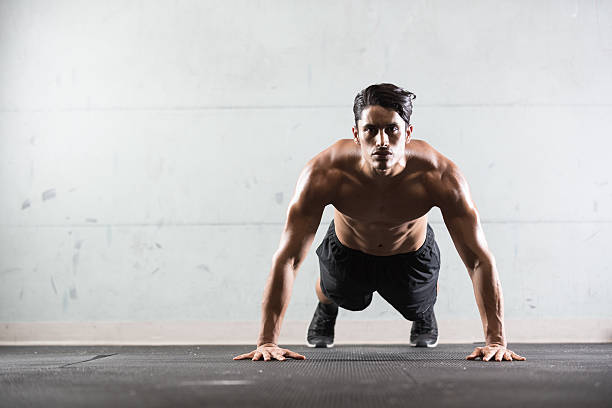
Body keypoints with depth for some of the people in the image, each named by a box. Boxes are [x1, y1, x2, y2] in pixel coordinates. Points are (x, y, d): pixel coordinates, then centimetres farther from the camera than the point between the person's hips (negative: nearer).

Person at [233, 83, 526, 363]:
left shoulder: (441, 177, -39)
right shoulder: (323, 174, -40)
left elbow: (480, 260, -33)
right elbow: (287, 259, -36)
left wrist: (496, 340, -38)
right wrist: (266, 341, -39)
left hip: (412, 255, 0)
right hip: (347, 252, 0)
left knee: (419, 306, 24)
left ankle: (423, 313, 62)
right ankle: (325, 308, 63)